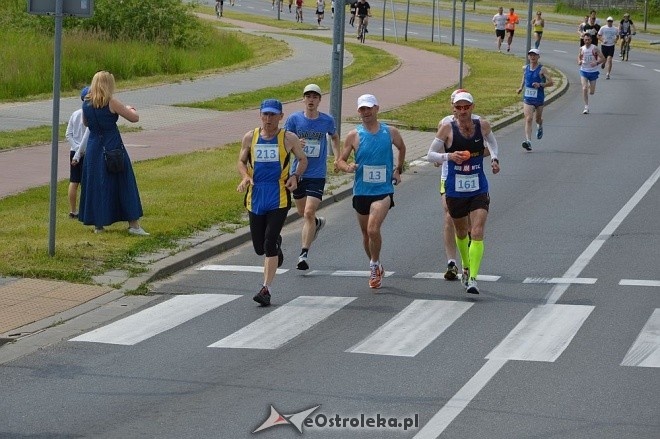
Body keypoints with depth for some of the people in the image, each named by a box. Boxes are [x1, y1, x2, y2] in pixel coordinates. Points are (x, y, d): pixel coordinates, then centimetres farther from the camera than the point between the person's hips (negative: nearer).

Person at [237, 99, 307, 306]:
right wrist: (245, 177, -6)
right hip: (255, 197, 3)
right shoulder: (250, 137, 5)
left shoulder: (289, 139, -1)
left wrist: (295, 176, -7)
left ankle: (266, 289, -9)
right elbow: (241, 161, 15)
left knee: (269, 244, -13)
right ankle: (277, 244, 46)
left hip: (279, 199, -3)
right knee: (259, 247, 9)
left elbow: (302, 160, 12)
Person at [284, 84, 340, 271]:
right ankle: (318, 223, 52)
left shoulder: (327, 120, -1)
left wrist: (337, 158, 9)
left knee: (309, 213, -14)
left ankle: (304, 254, -11)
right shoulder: (294, 119, -4)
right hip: (298, 173, 2)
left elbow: (335, 137, 19)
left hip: (317, 175, -2)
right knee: (302, 213, 17)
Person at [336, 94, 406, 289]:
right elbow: (340, 161, 2)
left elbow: (401, 148, 22)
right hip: (361, 191, 2)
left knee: (373, 229, -21)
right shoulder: (354, 135, -2)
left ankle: (375, 266, -2)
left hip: (383, 190, -2)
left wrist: (398, 170, 15)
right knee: (366, 233, 13)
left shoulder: (390, 132, 1)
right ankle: (376, 268, 33)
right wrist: (348, 167, -19)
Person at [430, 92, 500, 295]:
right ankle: (466, 268, 43)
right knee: (461, 233, 18)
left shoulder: (483, 126, -2)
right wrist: (449, 156, -22)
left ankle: (473, 278, -17)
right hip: (455, 191, 0)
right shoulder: (447, 129, -8)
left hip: (479, 190, 0)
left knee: (477, 233, -15)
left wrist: (494, 159, 6)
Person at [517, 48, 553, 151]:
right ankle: (528, 141, -24)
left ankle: (540, 127, 55)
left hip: (539, 98, -1)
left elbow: (550, 82, -10)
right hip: (527, 98, 1)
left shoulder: (542, 69, -8)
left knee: (538, 118, 18)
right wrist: (521, 87, 11)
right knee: (528, 119, -15)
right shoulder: (525, 68, 5)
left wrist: (540, 84, -24)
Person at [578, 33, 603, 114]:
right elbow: (579, 57, 15)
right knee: (584, 89, -16)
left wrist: (596, 62, -31)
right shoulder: (582, 49, -2)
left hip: (593, 71, -1)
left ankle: (591, 86, 48)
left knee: (591, 92, 8)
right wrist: (579, 62, -8)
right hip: (584, 71, 1)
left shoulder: (594, 48, -11)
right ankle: (586, 107, -9)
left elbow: (602, 58, -11)